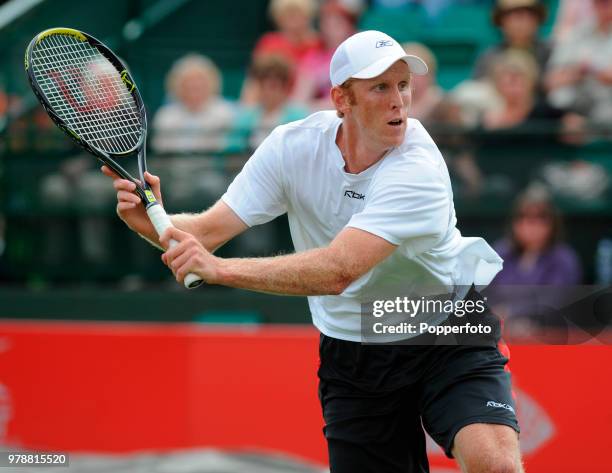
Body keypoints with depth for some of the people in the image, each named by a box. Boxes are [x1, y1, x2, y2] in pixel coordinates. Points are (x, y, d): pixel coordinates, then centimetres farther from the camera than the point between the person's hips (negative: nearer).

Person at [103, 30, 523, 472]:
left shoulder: (418, 170, -28)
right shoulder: (293, 146, -12)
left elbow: (338, 270, -38)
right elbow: (210, 229, -12)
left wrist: (220, 269, -46)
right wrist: (154, 223, -34)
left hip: (448, 339, -4)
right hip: (352, 351, 4)